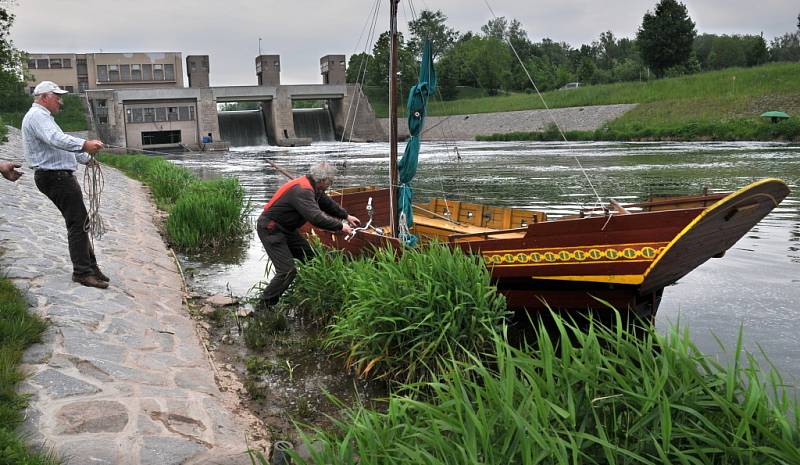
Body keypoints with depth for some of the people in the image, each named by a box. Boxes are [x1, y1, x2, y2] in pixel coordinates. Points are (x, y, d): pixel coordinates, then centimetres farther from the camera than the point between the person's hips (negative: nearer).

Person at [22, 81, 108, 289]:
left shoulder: (42, 116, 24)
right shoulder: (37, 116, -12)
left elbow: (59, 144, 34)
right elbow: (56, 139, -32)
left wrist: (86, 158, 38)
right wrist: (84, 145, -46)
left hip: (58, 176, 11)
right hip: (55, 176, -11)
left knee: (79, 223, 13)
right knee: (79, 222, -12)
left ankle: (89, 267, 18)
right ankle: (82, 271, -10)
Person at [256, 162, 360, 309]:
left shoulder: (311, 187, 5)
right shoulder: (302, 191, -27)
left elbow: (327, 203, 21)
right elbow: (317, 218, -37)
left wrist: (346, 216, 23)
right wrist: (340, 226, -27)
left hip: (286, 228, 11)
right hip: (270, 229, -11)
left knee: (310, 258, 11)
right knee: (287, 271, -14)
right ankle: (263, 306, -3)